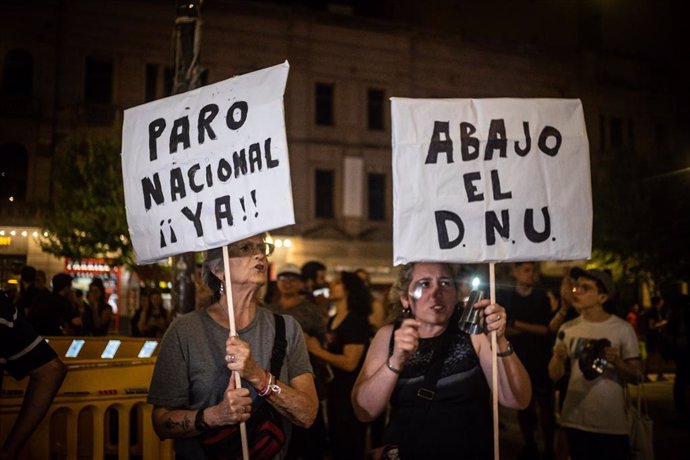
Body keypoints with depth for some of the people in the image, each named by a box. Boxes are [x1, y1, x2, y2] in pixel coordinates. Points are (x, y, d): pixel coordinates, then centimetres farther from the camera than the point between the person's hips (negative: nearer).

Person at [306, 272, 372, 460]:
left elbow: (350, 363, -23)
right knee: (336, 444, 20)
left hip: (352, 392, -9)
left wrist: (318, 351, -15)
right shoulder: (332, 320, 9)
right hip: (335, 389, 9)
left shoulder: (357, 321, -17)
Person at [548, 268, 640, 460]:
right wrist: (558, 357, -16)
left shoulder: (623, 329, -8)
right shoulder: (567, 329, 2)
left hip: (611, 424, -3)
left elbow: (635, 377, -4)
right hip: (575, 421, 3)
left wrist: (617, 362, -23)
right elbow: (554, 375, 4)